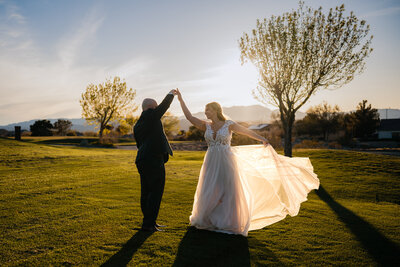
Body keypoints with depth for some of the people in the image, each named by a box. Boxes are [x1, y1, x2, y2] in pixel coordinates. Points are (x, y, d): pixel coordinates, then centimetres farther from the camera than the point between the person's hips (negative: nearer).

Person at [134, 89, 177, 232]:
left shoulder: (137, 125, 18)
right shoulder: (150, 115, -5)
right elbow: (164, 106, 6)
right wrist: (171, 94, 23)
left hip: (142, 160, 9)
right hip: (154, 161, -9)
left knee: (146, 192, 13)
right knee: (156, 191, -4)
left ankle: (149, 221, 23)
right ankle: (148, 224, -1)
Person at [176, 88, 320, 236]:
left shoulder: (229, 124, -3)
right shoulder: (206, 126, 6)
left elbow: (247, 131, -4)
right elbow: (189, 116, 4)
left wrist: (262, 139, -19)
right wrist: (180, 99, 4)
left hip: (226, 163, -3)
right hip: (211, 163, 4)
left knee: (228, 193, 2)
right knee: (210, 193, 9)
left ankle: (230, 223, 17)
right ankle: (209, 220, 31)